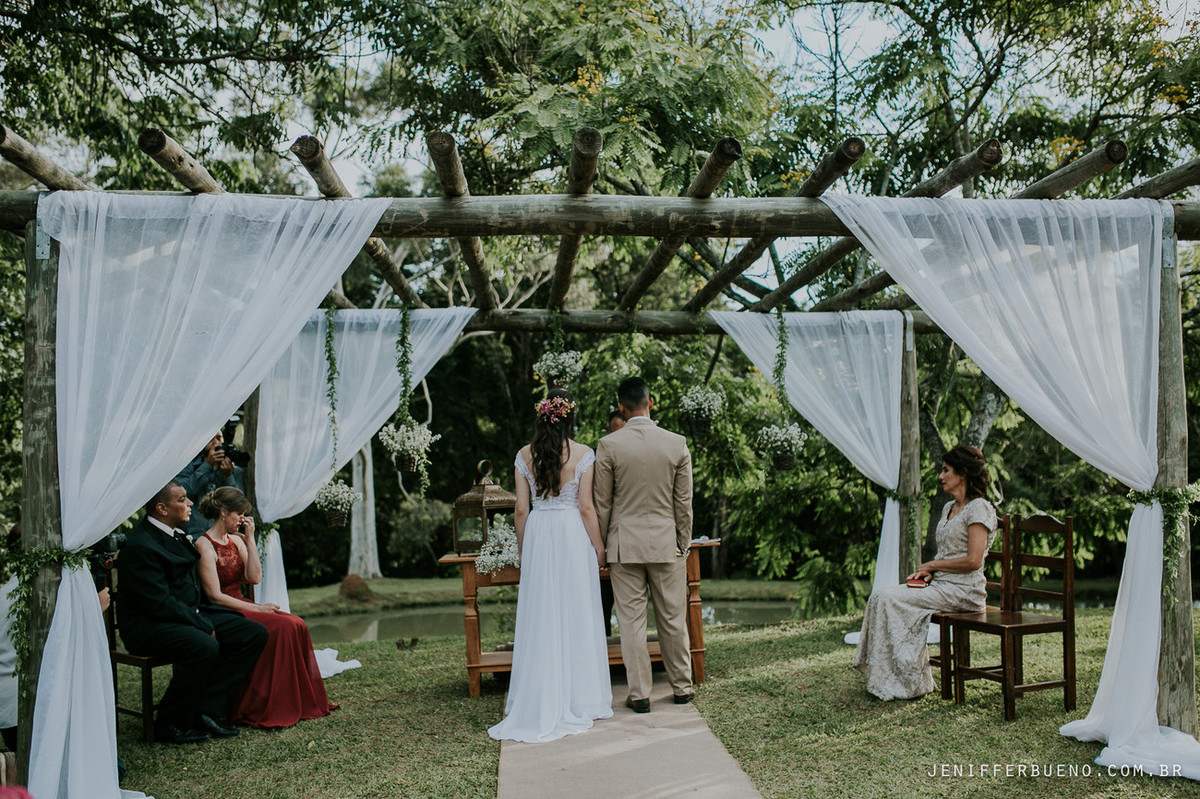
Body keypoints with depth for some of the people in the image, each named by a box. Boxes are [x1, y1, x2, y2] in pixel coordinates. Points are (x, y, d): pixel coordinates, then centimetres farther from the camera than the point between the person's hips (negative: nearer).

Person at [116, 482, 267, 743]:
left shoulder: (175, 533, 12)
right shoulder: (140, 546, -19)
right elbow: (161, 604, -23)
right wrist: (204, 626, -20)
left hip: (189, 615, 10)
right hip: (148, 625, -10)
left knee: (254, 633, -6)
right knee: (205, 647, -36)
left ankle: (206, 709, -8)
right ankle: (169, 724, -14)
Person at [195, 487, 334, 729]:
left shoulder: (236, 540, 14)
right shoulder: (204, 545, -10)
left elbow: (254, 578, 1)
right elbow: (215, 596, -16)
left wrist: (250, 539, -1)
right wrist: (257, 609, -17)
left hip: (239, 607, 8)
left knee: (297, 625, -15)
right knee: (280, 627, -26)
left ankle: (300, 703, -9)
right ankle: (264, 709, -19)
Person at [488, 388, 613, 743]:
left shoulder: (525, 456, 1)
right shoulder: (583, 454, -6)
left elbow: (521, 509, 2)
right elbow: (586, 507, -7)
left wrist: (522, 549, 13)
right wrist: (599, 547, 2)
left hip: (537, 536, 3)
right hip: (573, 534, -2)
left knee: (540, 616, 8)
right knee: (576, 615, 5)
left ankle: (541, 699, 14)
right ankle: (578, 698, 13)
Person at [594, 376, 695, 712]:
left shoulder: (608, 445, -8)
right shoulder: (677, 444, -4)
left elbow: (602, 504, -3)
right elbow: (684, 503, 1)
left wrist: (600, 545, 8)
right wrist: (683, 545, 11)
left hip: (624, 544, -1)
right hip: (666, 543, 2)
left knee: (631, 620, 6)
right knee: (672, 618, 12)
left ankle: (639, 694, 12)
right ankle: (682, 687, 25)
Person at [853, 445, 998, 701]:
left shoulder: (979, 508, -10)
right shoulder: (949, 507, 18)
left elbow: (973, 560, -18)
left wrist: (933, 565, -10)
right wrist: (928, 572, 2)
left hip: (962, 590, -9)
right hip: (939, 584, 9)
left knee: (889, 599, -21)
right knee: (881, 596, -12)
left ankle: (908, 682, -11)